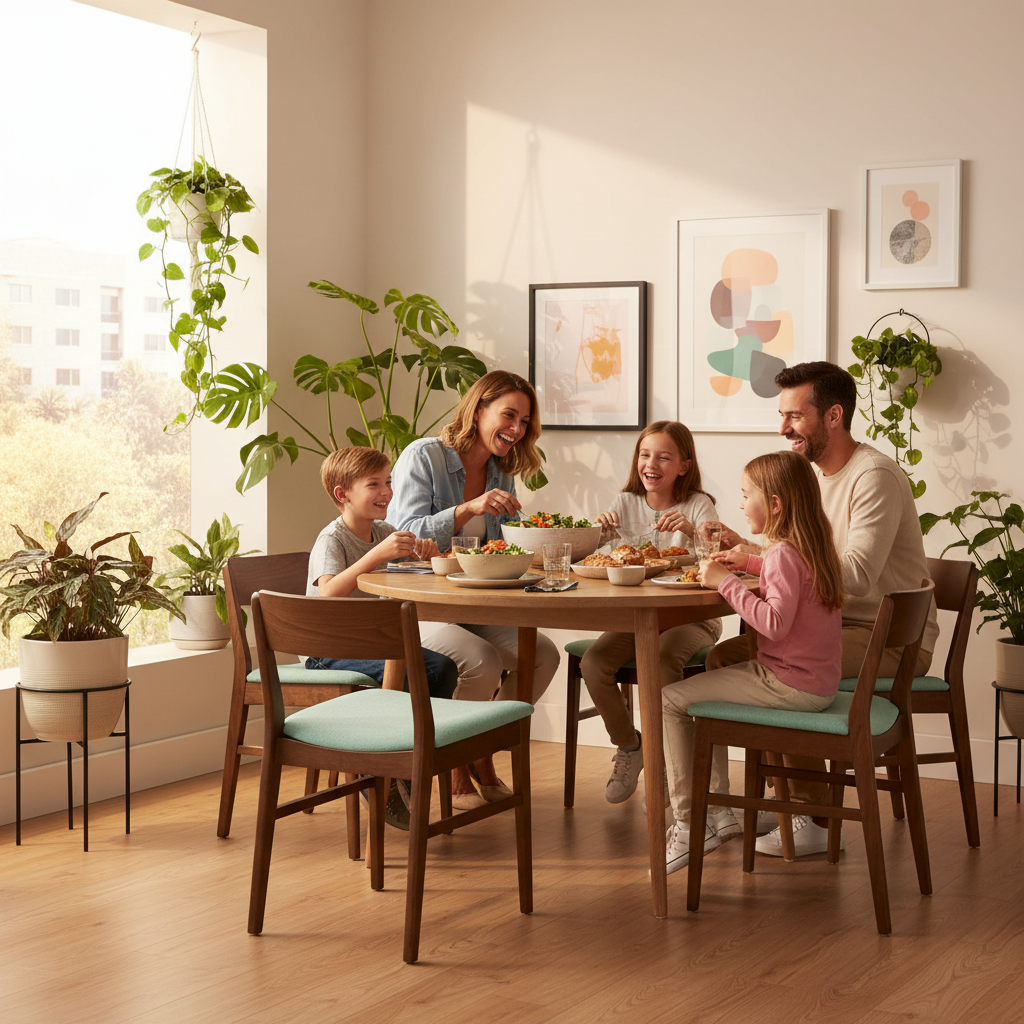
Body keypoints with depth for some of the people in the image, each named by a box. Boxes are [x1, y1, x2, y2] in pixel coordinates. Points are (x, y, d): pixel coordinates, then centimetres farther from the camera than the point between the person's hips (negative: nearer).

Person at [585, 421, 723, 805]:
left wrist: (692, 531, -35)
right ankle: (627, 745, 5)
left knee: (660, 664, -33)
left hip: (690, 618, -4)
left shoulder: (698, 505, -3)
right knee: (593, 662, -21)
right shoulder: (626, 503, 7)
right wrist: (598, 528, -22)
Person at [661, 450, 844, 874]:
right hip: (815, 681, 11)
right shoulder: (811, 548, 11)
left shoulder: (784, 555, -19)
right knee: (707, 686, 28)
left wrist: (727, 583, -23)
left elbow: (774, 623, -31)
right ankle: (718, 810, 25)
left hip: (790, 685, -11)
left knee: (670, 699, -8)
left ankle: (688, 824, -6)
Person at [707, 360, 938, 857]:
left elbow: (857, 575, -29)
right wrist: (741, 548, -4)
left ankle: (816, 820, -16)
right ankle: (788, 795, 4)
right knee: (723, 657, -2)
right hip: (834, 625, 9)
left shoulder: (875, 476, -18)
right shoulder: (813, 475, 13)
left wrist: (758, 562, -26)